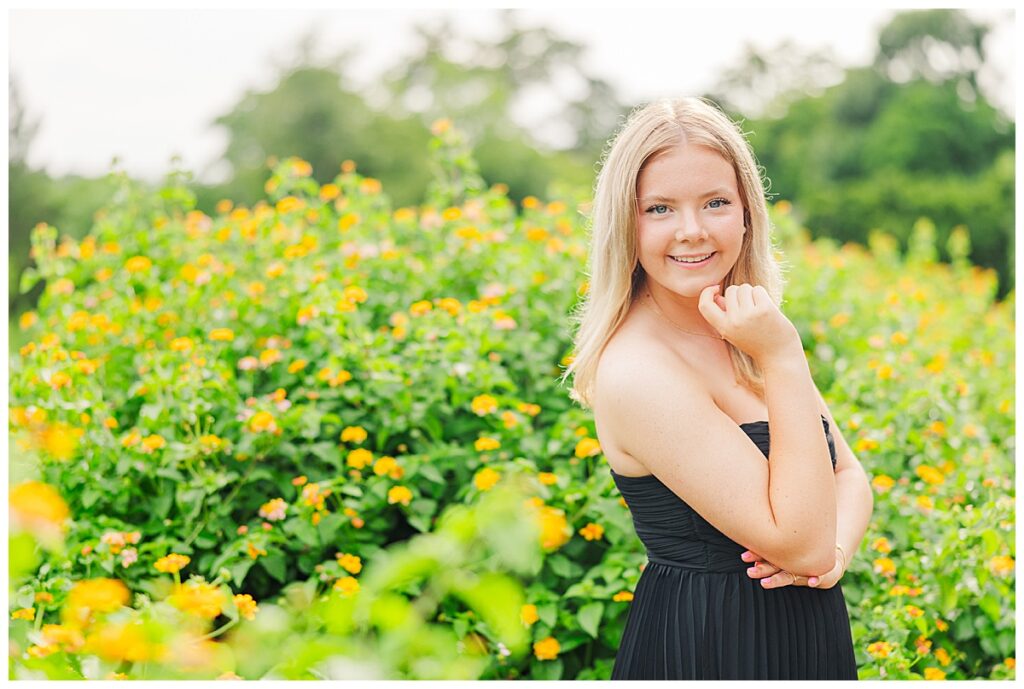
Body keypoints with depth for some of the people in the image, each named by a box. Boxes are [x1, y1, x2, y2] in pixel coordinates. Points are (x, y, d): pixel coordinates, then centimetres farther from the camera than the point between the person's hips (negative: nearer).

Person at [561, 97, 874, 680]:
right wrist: (784, 359, -24)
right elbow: (800, 544, -23)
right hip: (707, 648, -7)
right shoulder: (634, 370, -24)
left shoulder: (746, 328, -1)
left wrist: (836, 546, -16)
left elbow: (849, 472, 5)